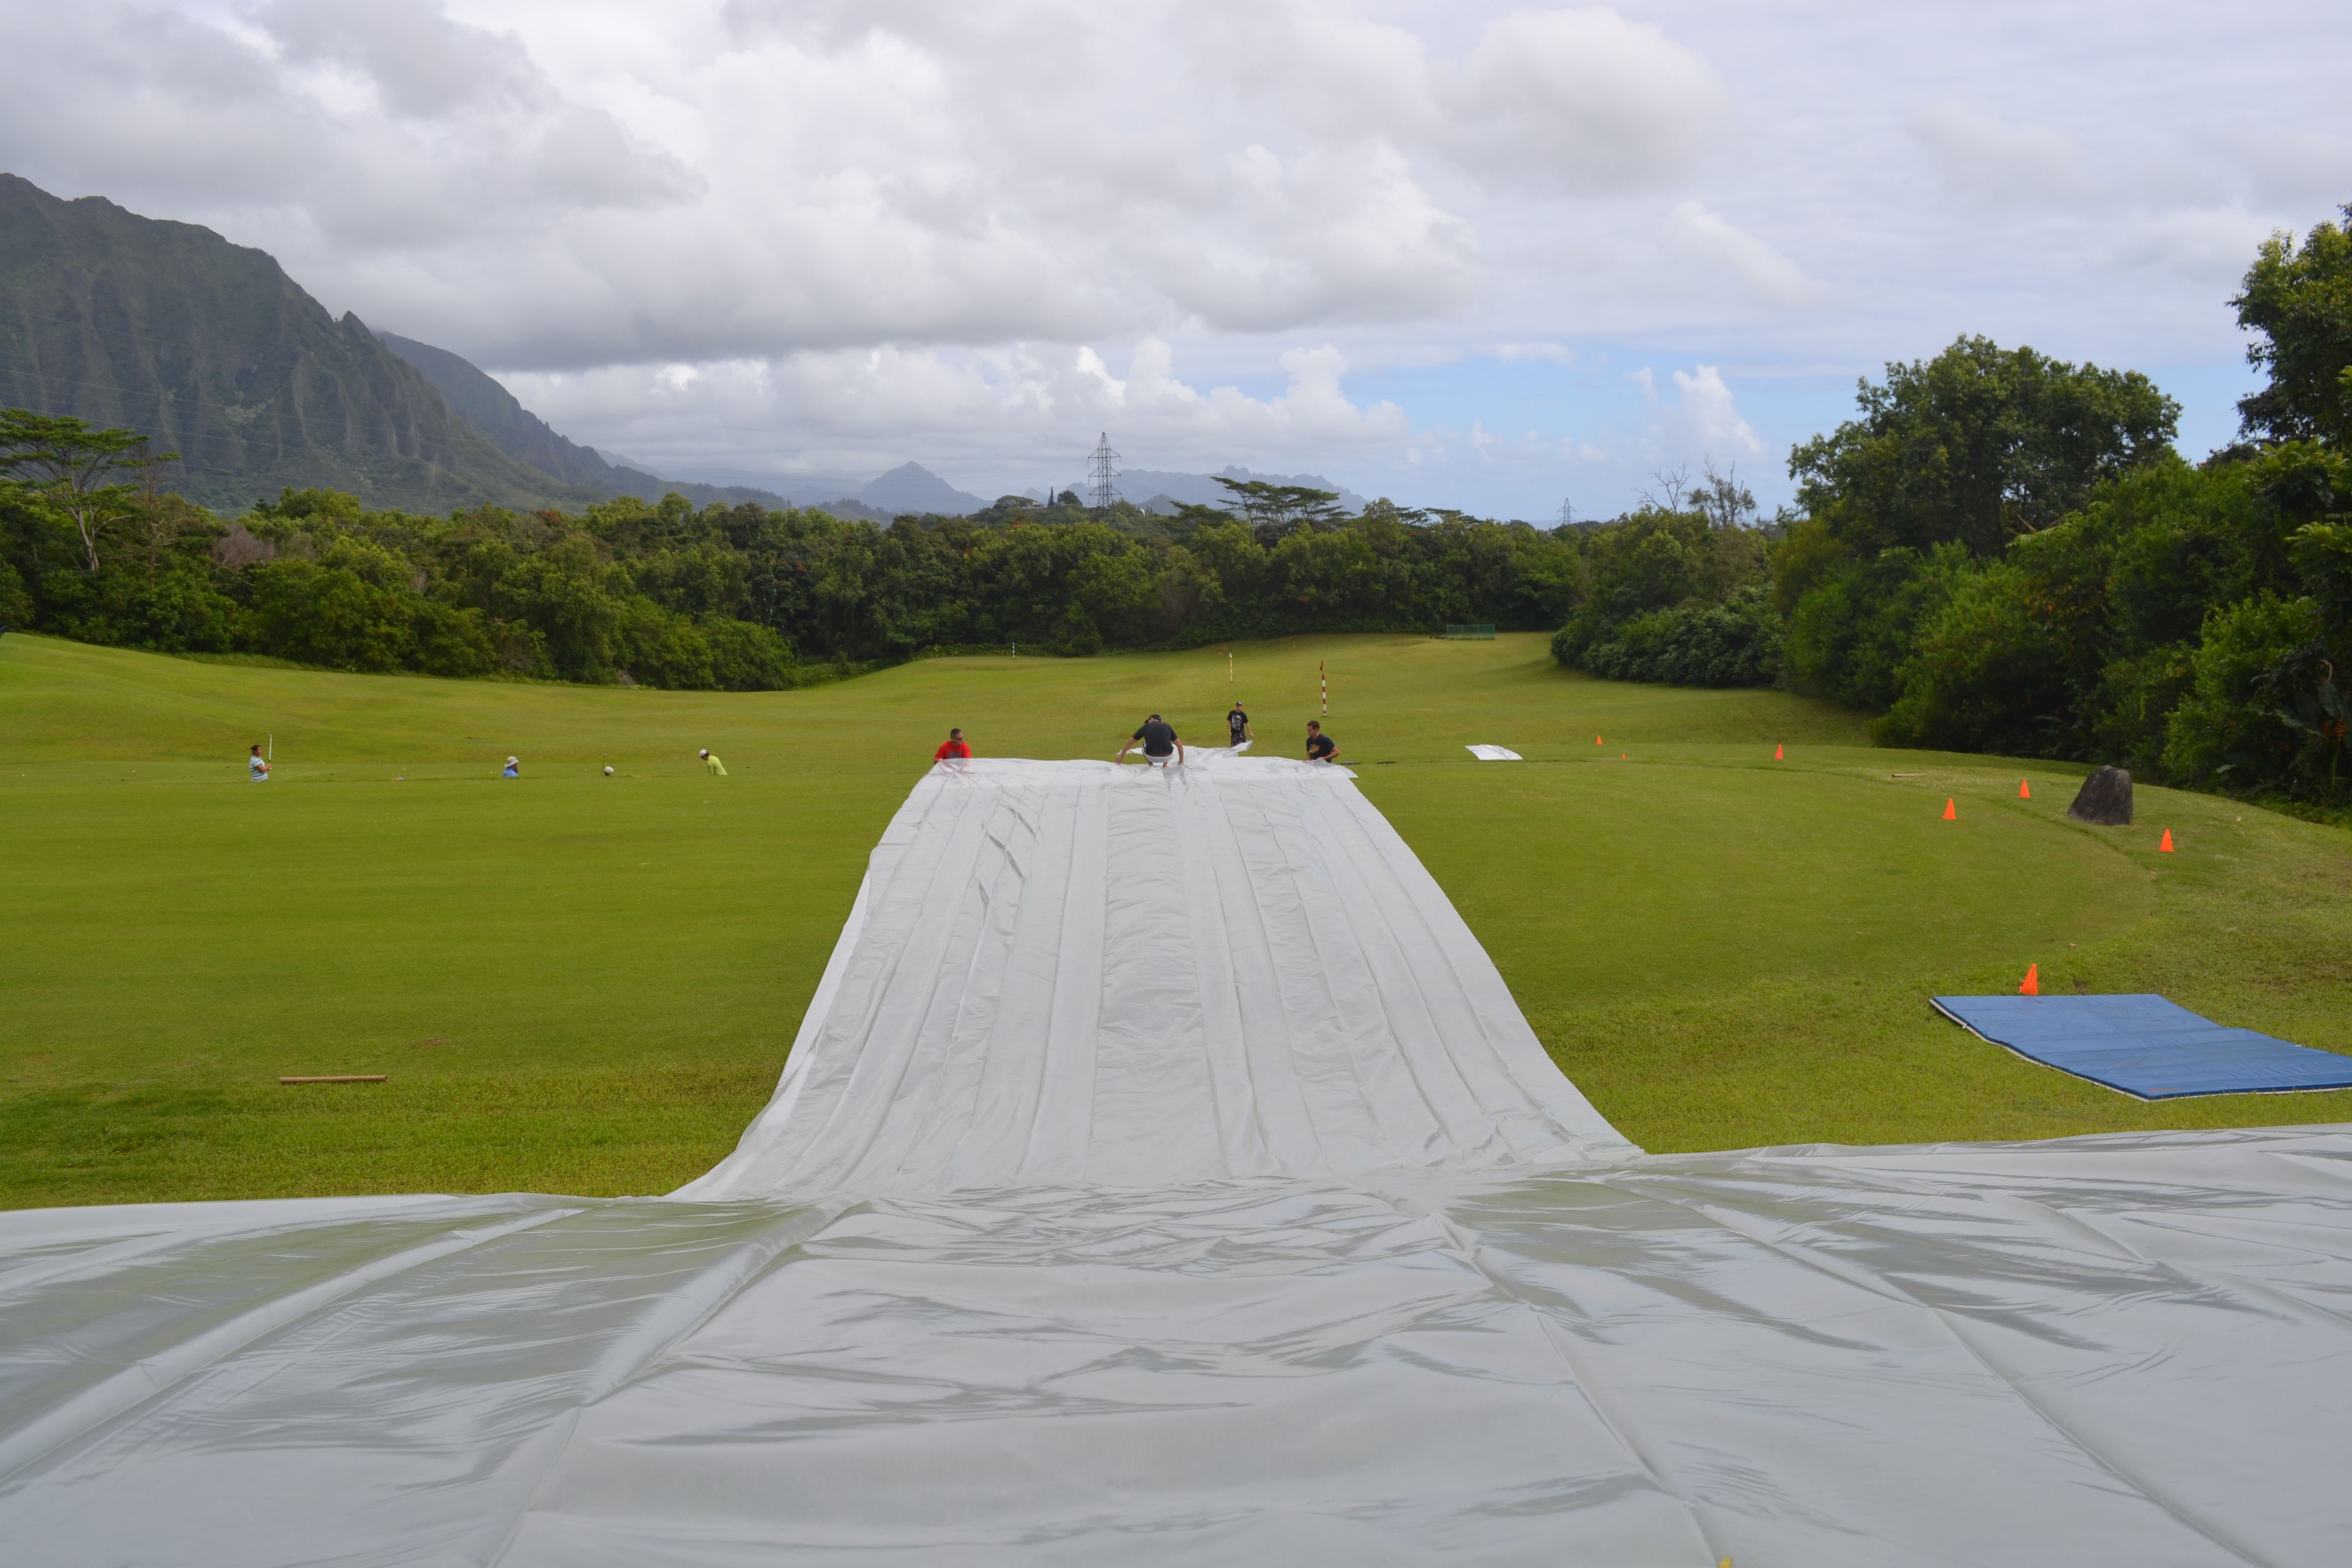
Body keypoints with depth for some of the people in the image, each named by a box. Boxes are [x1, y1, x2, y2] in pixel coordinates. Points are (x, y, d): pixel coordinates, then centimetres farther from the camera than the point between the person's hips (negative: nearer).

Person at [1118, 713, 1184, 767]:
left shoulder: (1146, 727, 12)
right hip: (1167, 757, 1)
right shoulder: (1167, 726, 13)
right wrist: (1181, 761, 26)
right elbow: (1180, 745, 13)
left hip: (1152, 757, -1)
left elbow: (1130, 742, 22)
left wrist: (1121, 756, 34)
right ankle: (1165, 766, 22)